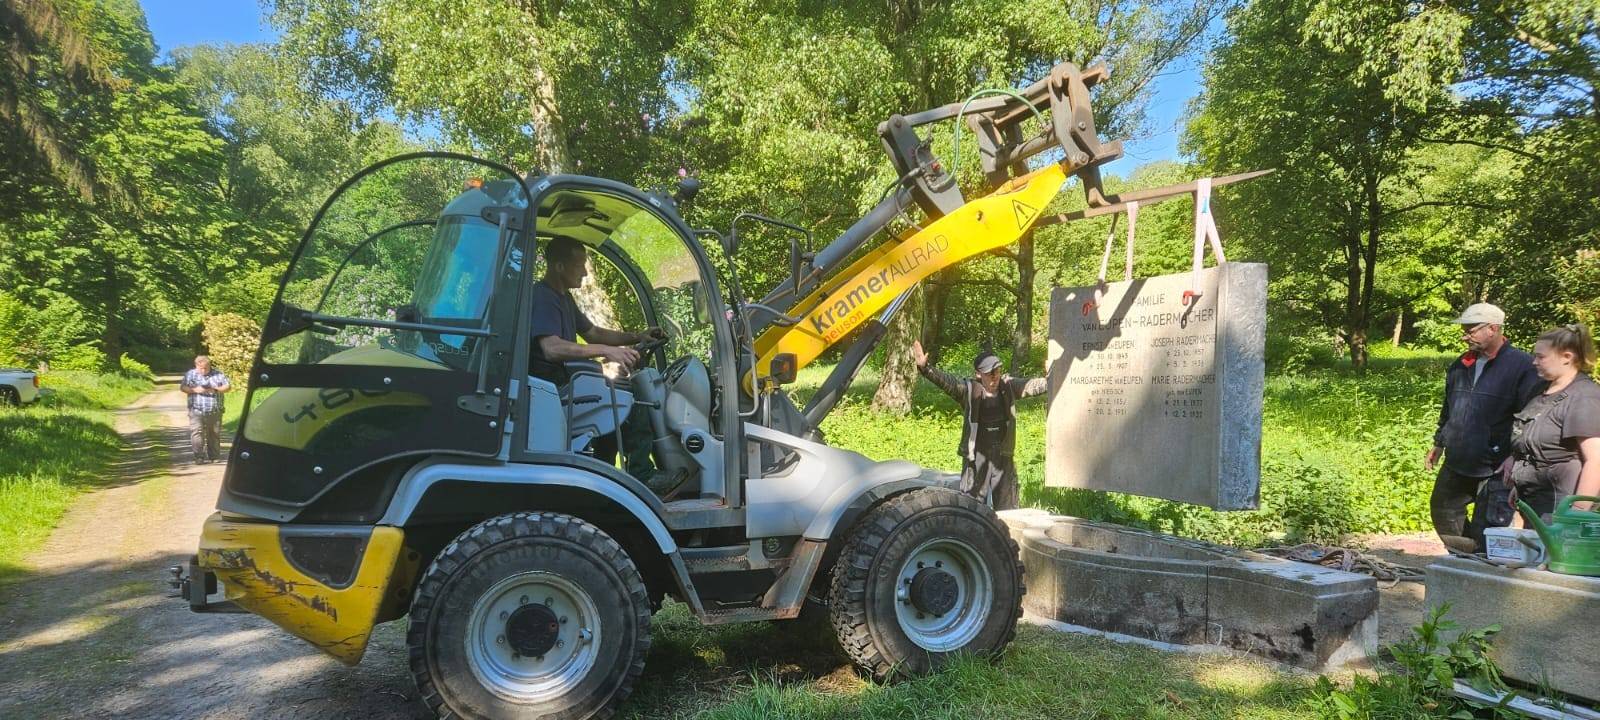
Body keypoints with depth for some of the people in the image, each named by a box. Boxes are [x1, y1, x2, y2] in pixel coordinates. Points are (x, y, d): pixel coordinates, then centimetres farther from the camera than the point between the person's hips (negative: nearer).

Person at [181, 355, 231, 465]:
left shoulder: (218, 374, 8)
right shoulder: (191, 374, 7)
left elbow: (228, 387, 7)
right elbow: (182, 387, 2)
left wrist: (216, 389, -12)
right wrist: (195, 390, -15)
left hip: (215, 411, 1)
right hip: (197, 411, -1)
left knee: (214, 434, 6)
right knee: (196, 433, -11)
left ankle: (214, 456, 16)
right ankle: (199, 457, -10)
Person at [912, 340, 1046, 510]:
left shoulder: (1008, 386, 4)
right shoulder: (969, 390, -9)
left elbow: (1034, 385, 9)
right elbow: (946, 381, -22)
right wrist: (924, 367, -37)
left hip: (1003, 458, 4)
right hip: (976, 457, -4)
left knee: (1006, 507, 15)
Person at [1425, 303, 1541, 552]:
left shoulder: (1523, 366, -11)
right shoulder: (1461, 365, 11)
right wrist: (1438, 444, 23)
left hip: (1496, 470, -7)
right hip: (1456, 464, 7)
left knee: (1486, 532, -2)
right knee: (1442, 510, 16)